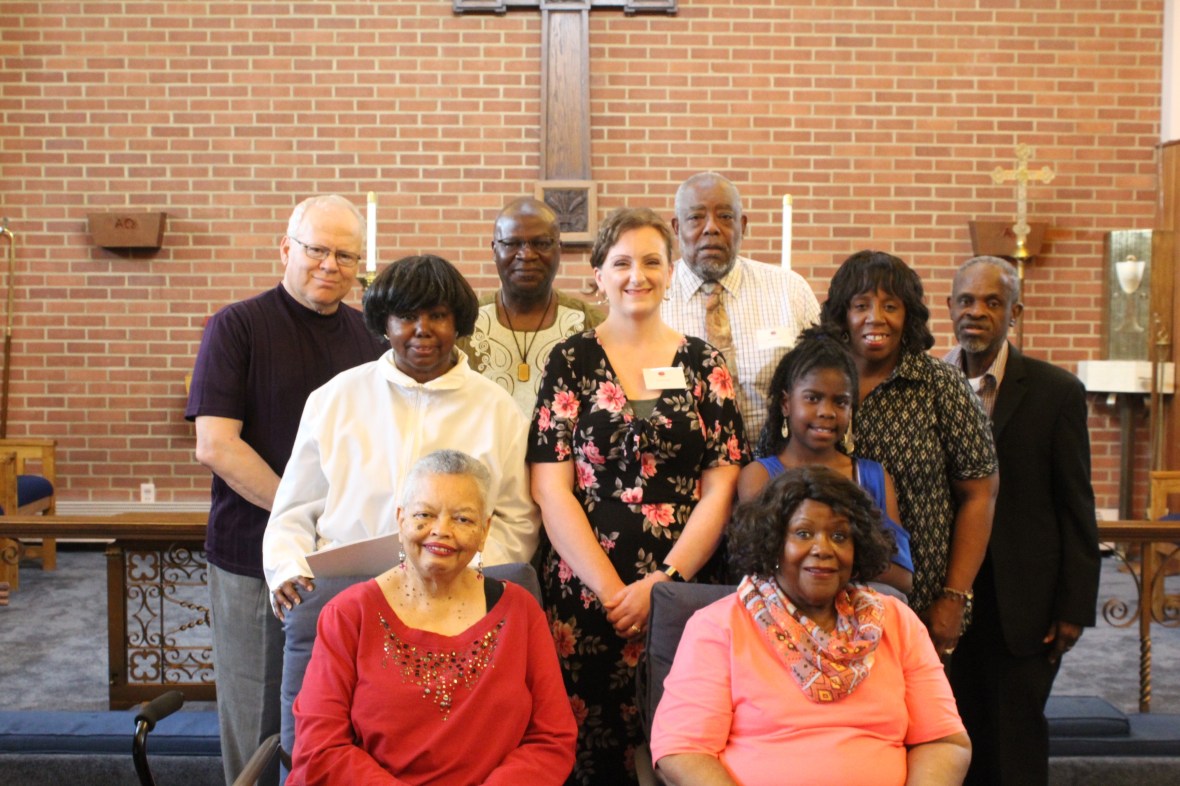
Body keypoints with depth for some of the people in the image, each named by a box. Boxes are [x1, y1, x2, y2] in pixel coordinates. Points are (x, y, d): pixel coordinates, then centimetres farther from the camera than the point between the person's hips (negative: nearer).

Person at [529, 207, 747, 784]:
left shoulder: (703, 364, 8)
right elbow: (550, 487, -2)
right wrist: (612, 591, -9)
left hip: (683, 586, 1)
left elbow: (721, 486, 3)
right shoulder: (572, 361, 4)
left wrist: (662, 582, -8)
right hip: (583, 594, -1)